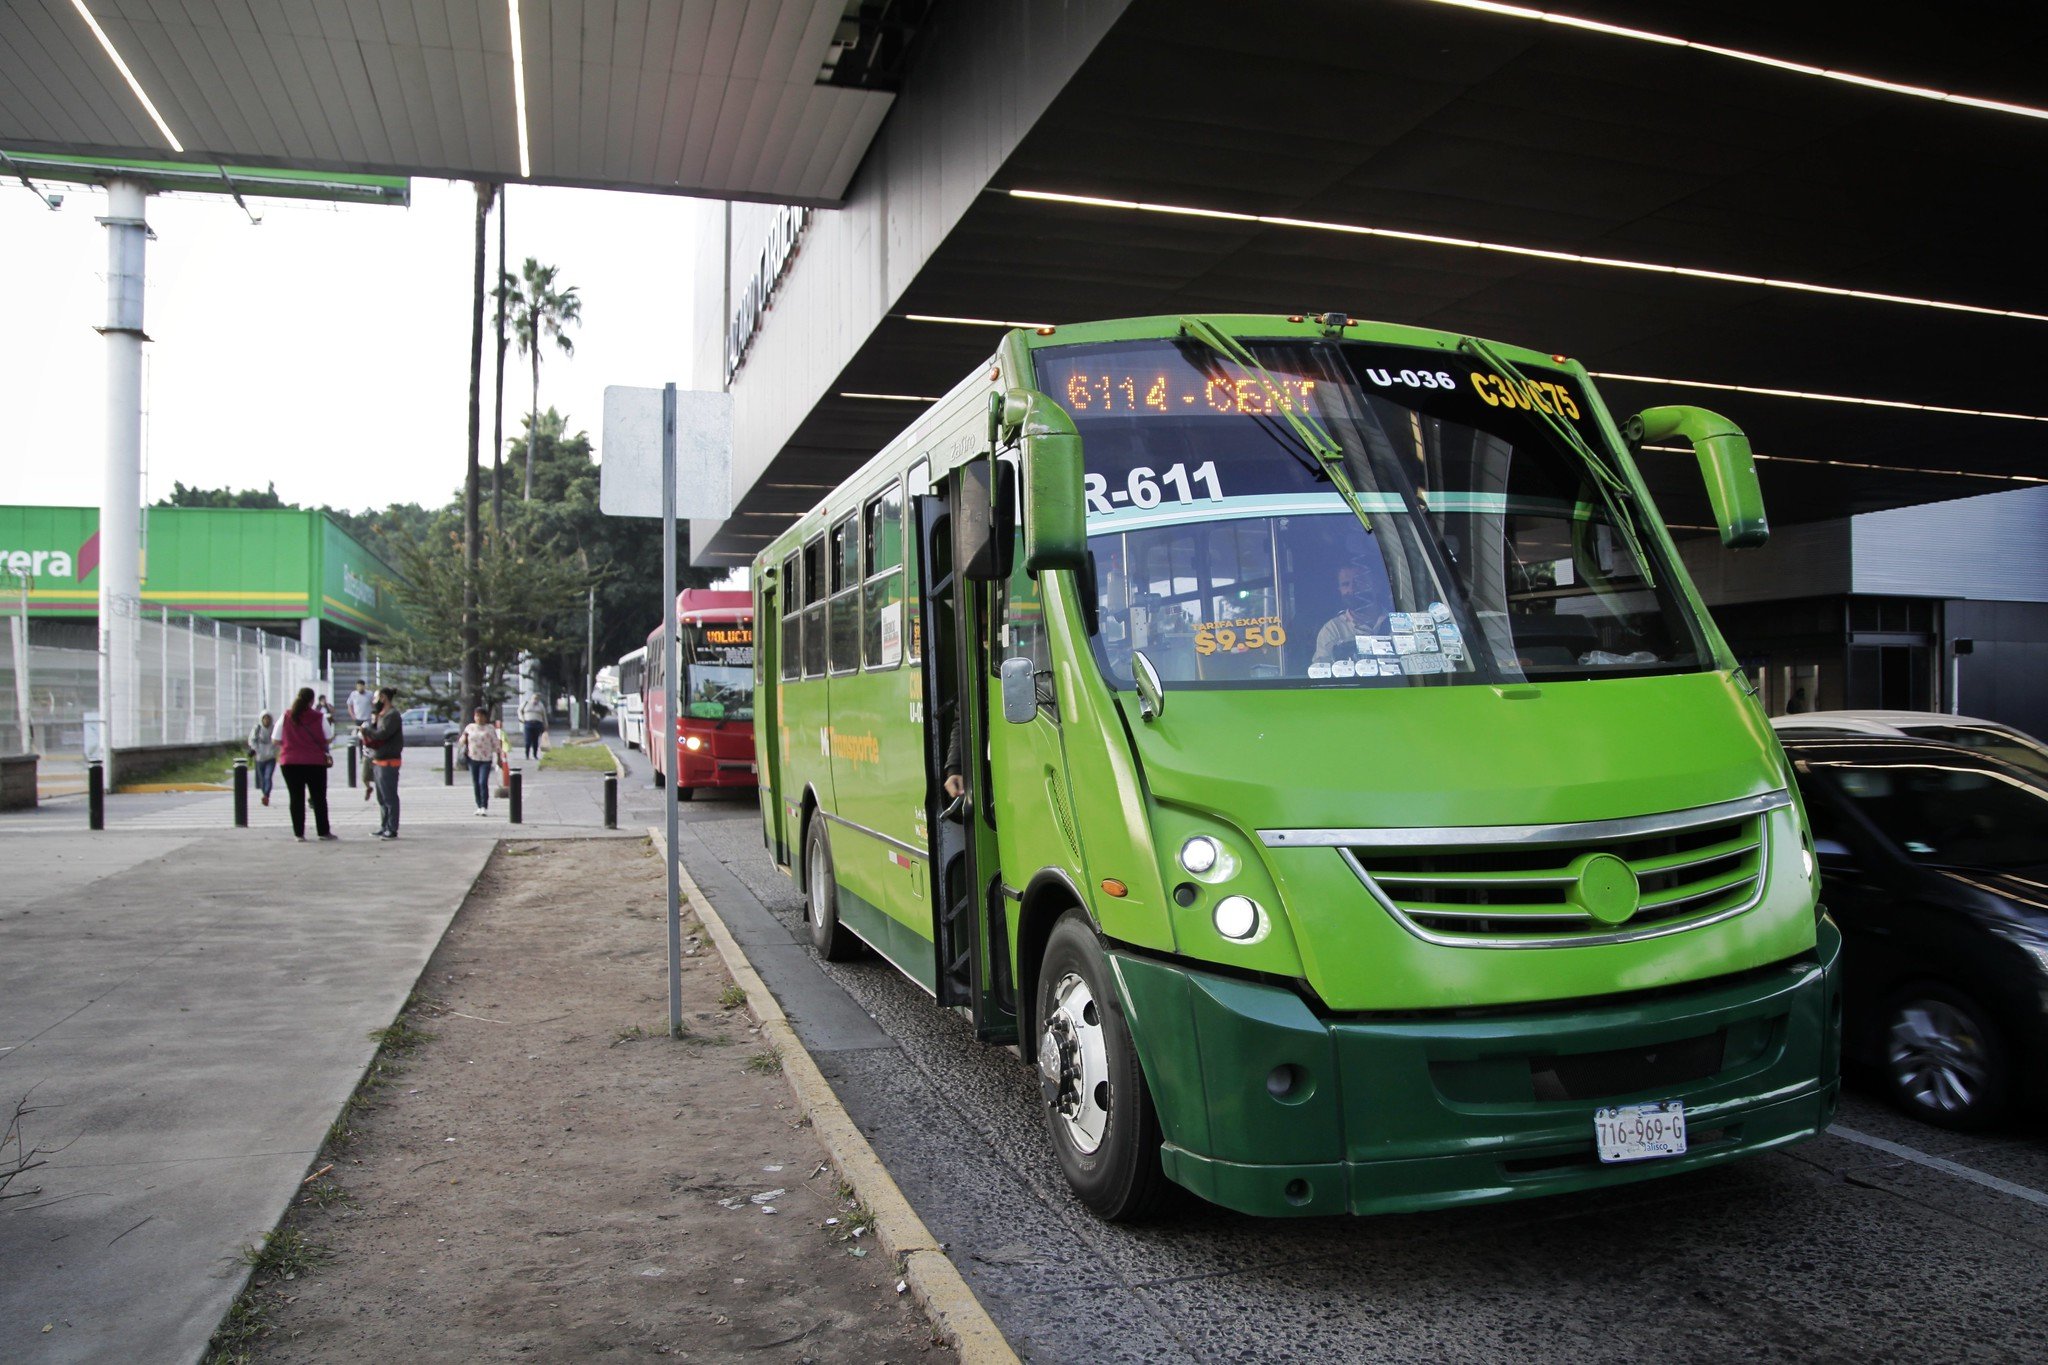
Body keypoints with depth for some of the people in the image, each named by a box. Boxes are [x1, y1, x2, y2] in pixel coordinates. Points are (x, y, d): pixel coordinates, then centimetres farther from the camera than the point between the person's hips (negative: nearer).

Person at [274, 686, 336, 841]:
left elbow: (276, 740, 0)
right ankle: (323, 831, 12)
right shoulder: (319, 717, -7)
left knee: (296, 798, 7)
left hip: (290, 763, 1)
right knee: (319, 798, 9)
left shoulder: (286, 717, -2)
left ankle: (299, 833, 5)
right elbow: (329, 739, -3)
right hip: (315, 763, -1)